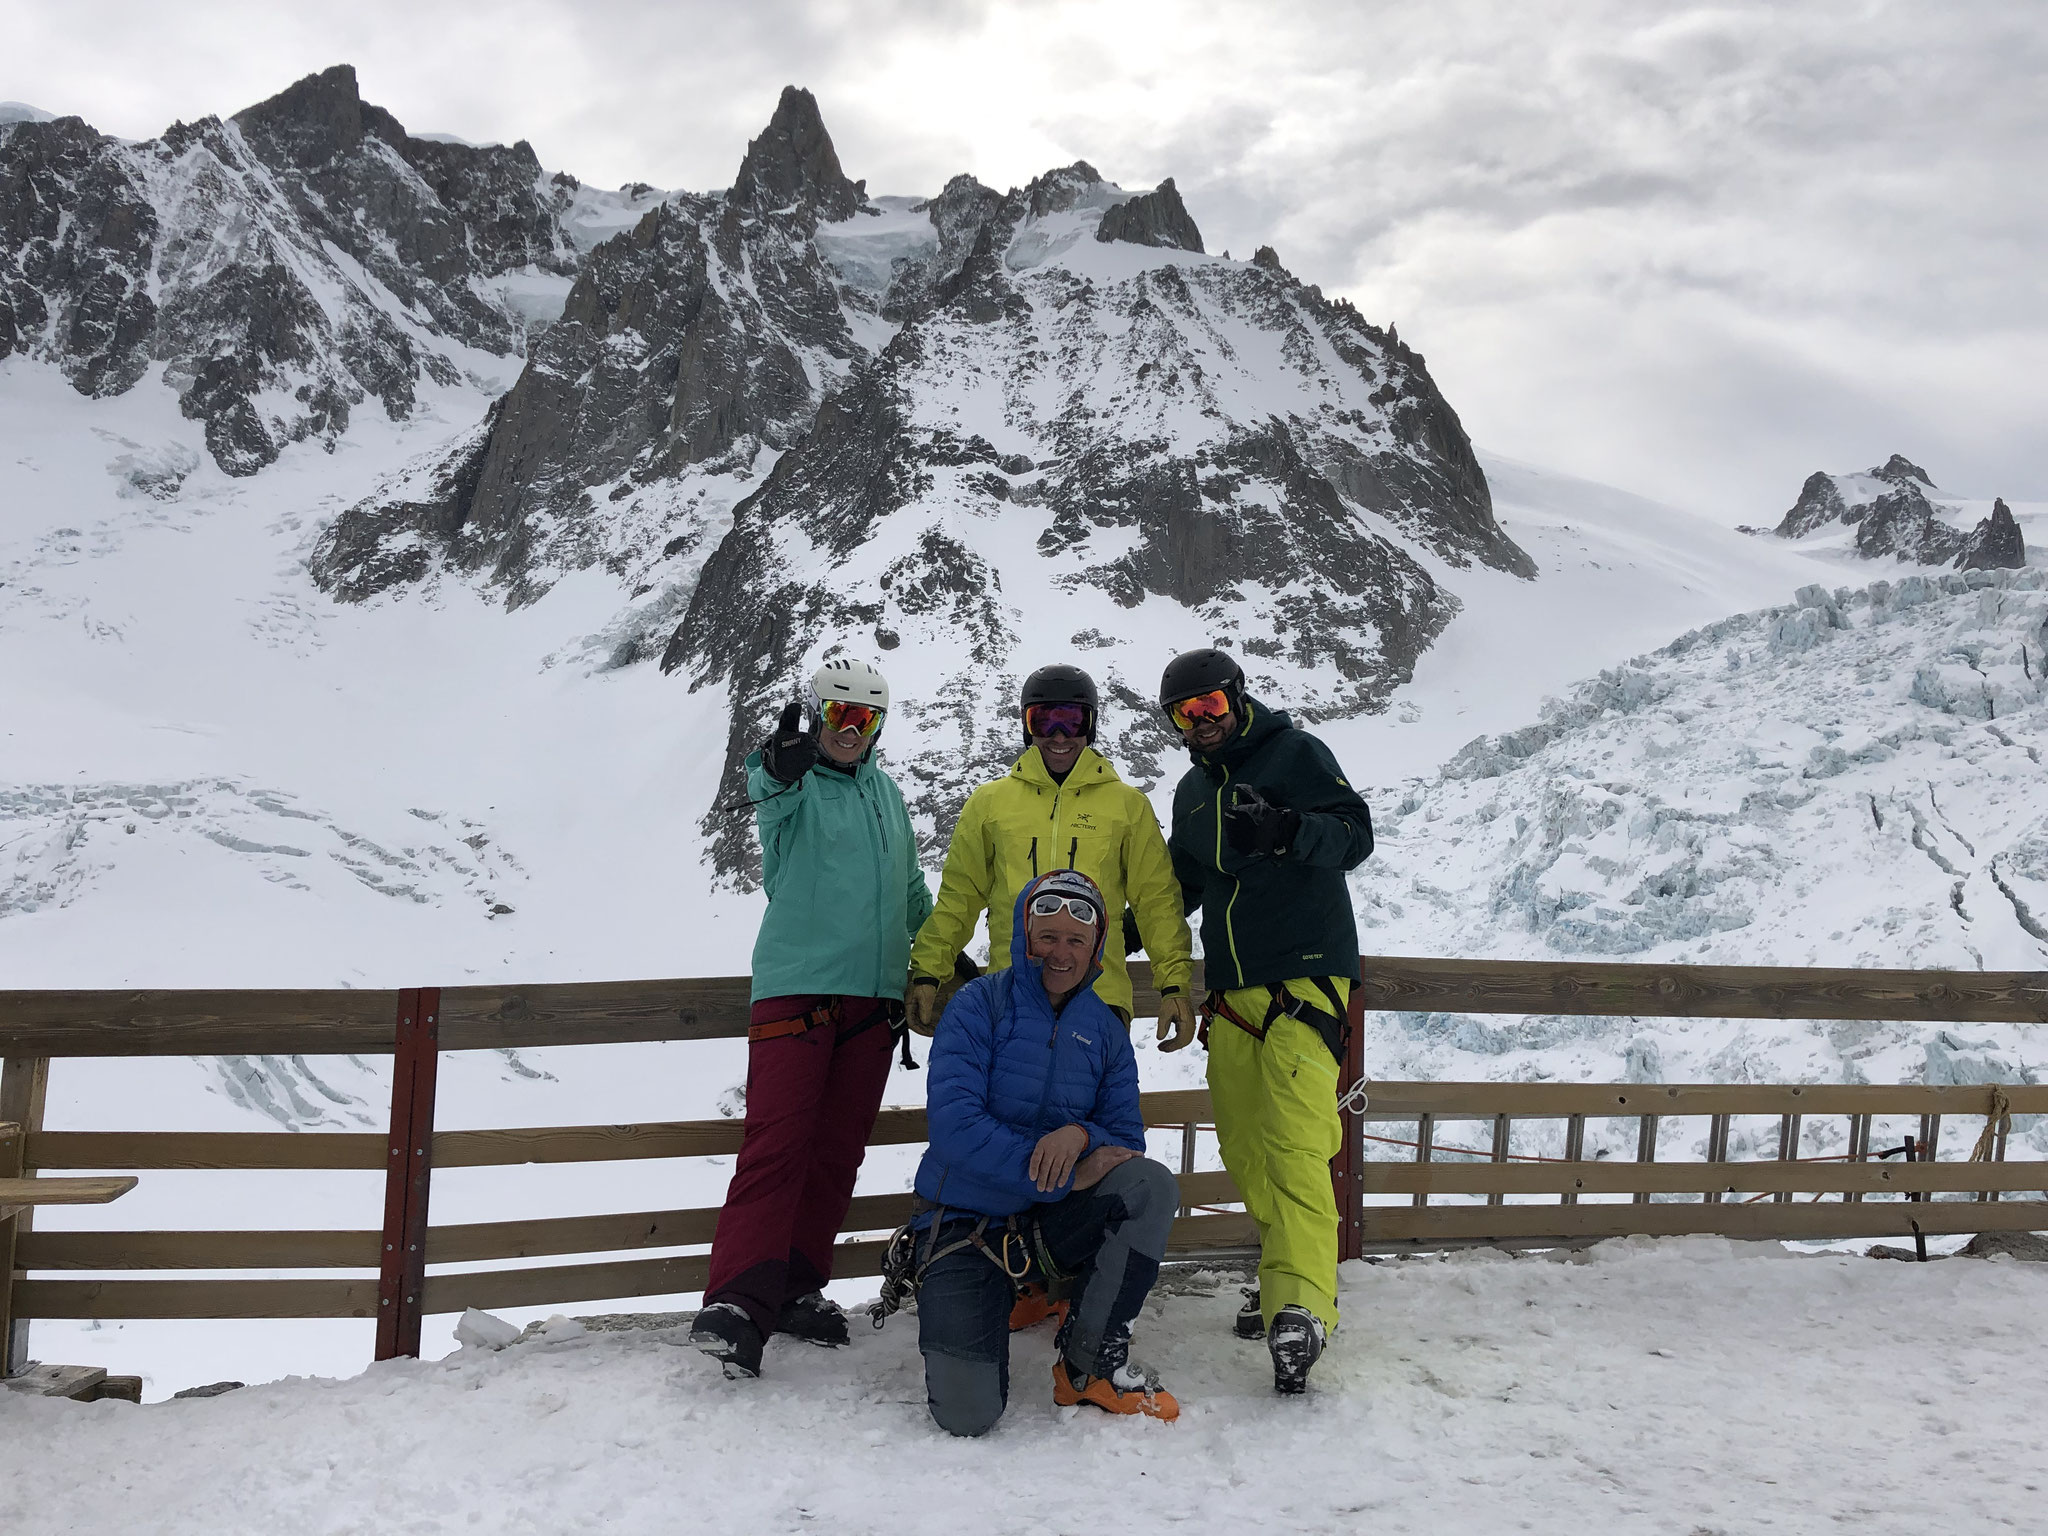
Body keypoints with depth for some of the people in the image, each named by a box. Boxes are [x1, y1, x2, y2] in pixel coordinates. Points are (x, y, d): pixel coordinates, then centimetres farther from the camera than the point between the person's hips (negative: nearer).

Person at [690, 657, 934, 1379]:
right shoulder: (796, 785, 0)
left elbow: (911, 889, 29)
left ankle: (797, 1285, 14)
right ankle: (736, 1301, -16)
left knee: (838, 1149, 6)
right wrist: (778, 770, -47)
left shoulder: (887, 794, 18)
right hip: (796, 985, -6)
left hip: (873, 994, 6)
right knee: (778, 1140, -14)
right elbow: (770, 798, -25)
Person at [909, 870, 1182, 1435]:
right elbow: (954, 1124, -19)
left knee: (1153, 1185, -26)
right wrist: (1067, 1175, -23)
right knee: (966, 1413, -21)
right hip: (964, 1220, -4)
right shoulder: (980, 1004, -8)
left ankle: (1091, 1365, -9)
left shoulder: (1106, 1029, 7)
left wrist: (1082, 1135, -22)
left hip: (1051, 1221, 4)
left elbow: (1127, 1142, 3)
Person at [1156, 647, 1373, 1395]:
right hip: (1231, 990, 7)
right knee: (1245, 1148, 5)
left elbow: (1355, 834, -10)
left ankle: (1300, 1306, -21)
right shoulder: (1192, 791, 18)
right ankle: (1282, 1275, 18)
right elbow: (1180, 885, 28)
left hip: (1305, 978, -7)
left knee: (1293, 1146, -17)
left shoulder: (1295, 752, 0)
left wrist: (1287, 830, -28)